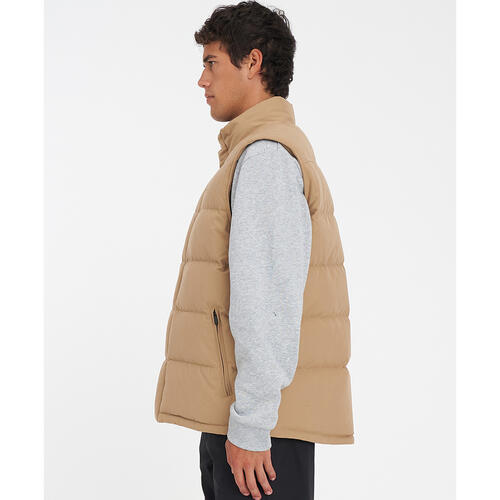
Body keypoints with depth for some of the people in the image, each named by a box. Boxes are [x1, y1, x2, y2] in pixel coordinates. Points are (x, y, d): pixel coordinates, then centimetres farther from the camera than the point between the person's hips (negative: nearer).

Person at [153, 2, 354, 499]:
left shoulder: (265, 154, -13)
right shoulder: (278, 149, 20)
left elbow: (266, 297, -21)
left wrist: (249, 427, -21)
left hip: (257, 423, -10)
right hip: (241, 419, 10)